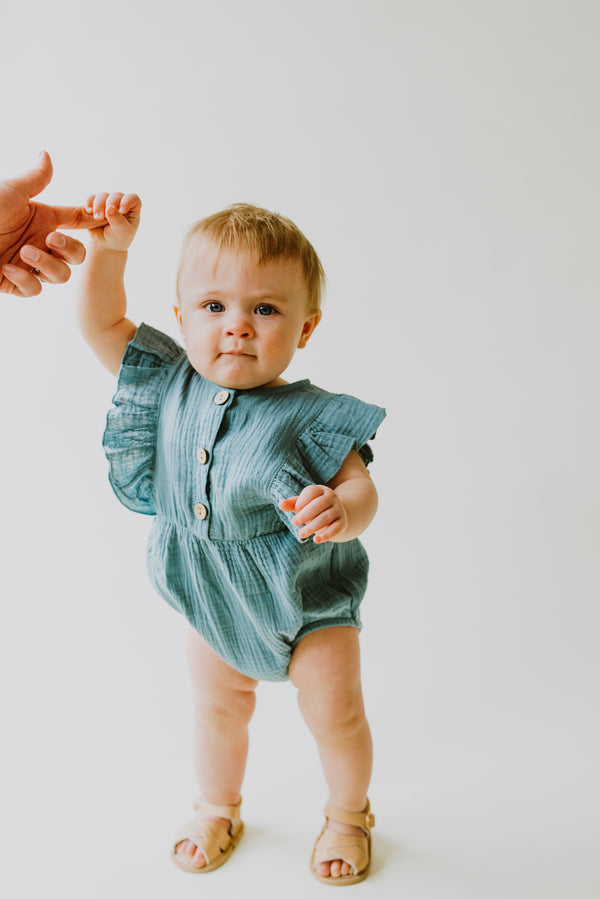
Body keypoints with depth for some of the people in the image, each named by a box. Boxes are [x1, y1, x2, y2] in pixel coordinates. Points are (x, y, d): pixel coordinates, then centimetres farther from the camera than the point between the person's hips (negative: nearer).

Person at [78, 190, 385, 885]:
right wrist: (109, 250, -19)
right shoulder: (171, 384, -11)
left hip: (307, 598, -3)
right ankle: (219, 809, 49)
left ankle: (348, 815, 38)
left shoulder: (309, 417, -23)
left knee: (335, 713, 8)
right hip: (213, 599, 4)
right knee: (217, 709, 21)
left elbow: (359, 487, -22)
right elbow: (102, 323, -5)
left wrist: (339, 512, -45)